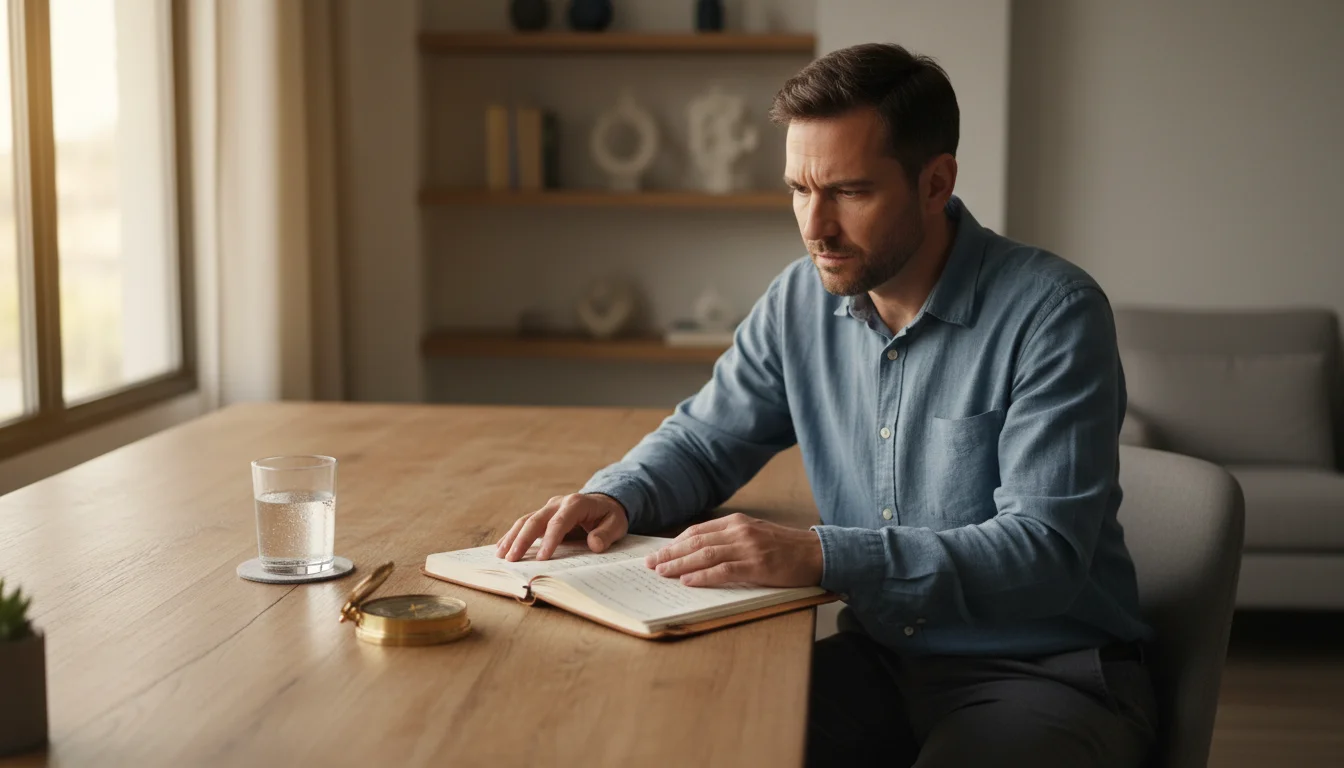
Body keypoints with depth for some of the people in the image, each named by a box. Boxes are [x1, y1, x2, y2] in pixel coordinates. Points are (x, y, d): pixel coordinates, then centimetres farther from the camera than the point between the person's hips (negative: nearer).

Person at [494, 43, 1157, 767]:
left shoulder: (1053, 311, -16)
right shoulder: (801, 301, 3)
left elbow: (1045, 550, -25)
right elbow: (703, 438, 17)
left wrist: (820, 555, -35)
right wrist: (613, 497, -7)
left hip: (1047, 671, -4)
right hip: (883, 656, 5)